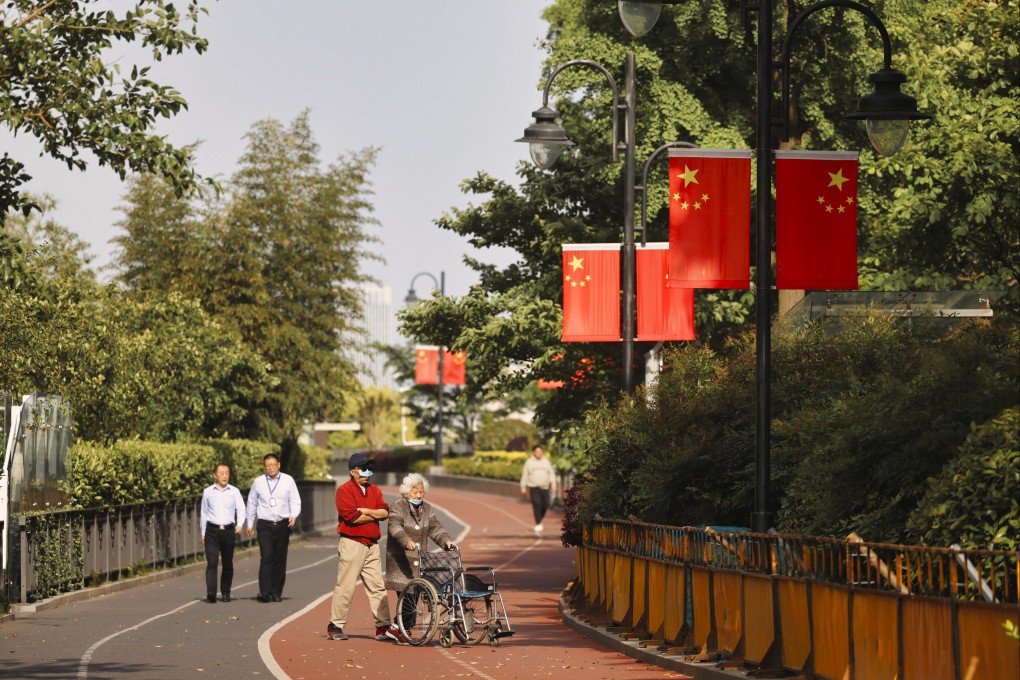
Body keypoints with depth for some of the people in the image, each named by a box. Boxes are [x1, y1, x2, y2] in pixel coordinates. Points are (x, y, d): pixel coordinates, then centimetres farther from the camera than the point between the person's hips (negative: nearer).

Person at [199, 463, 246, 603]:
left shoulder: (234, 491, 6)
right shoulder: (208, 492, 7)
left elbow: (241, 509, 1)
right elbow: (204, 513, 13)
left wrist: (239, 525, -17)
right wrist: (202, 533, 12)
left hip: (229, 530, 1)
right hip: (212, 530, -1)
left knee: (228, 564, 8)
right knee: (212, 562, -13)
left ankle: (225, 592, 19)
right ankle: (211, 593, -23)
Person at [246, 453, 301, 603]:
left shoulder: (288, 480, 2)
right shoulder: (258, 482, 5)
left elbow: (295, 501, 4)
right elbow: (252, 503, 14)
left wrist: (294, 516, -15)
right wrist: (250, 524, 16)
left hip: (283, 524, 1)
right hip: (264, 525, -1)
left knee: (280, 560, 4)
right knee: (266, 558, -12)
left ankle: (276, 593, 10)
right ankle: (264, 592, -18)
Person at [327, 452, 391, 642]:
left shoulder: (374, 490, 16)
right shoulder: (345, 490, -6)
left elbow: (385, 512, 3)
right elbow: (352, 517, -17)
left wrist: (366, 511, -12)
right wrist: (375, 515, -4)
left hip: (372, 545, 7)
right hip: (352, 544, -7)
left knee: (377, 586, 6)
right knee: (345, 587, -6)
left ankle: (383, 627, 8)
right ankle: (335, 626, 0)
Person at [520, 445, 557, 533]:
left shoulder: (546, 462, 9)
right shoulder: (529, 462, 4)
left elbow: (551, 473, 7)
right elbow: (525, 475, 6)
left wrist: (553, 484, -6)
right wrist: (523, 487, 4)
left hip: (545, 487, 3)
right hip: (533, 487, -3)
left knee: (545, 505, 1)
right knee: (536, 504, -15)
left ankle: (539, 520, 27)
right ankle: (538, 525, -14)